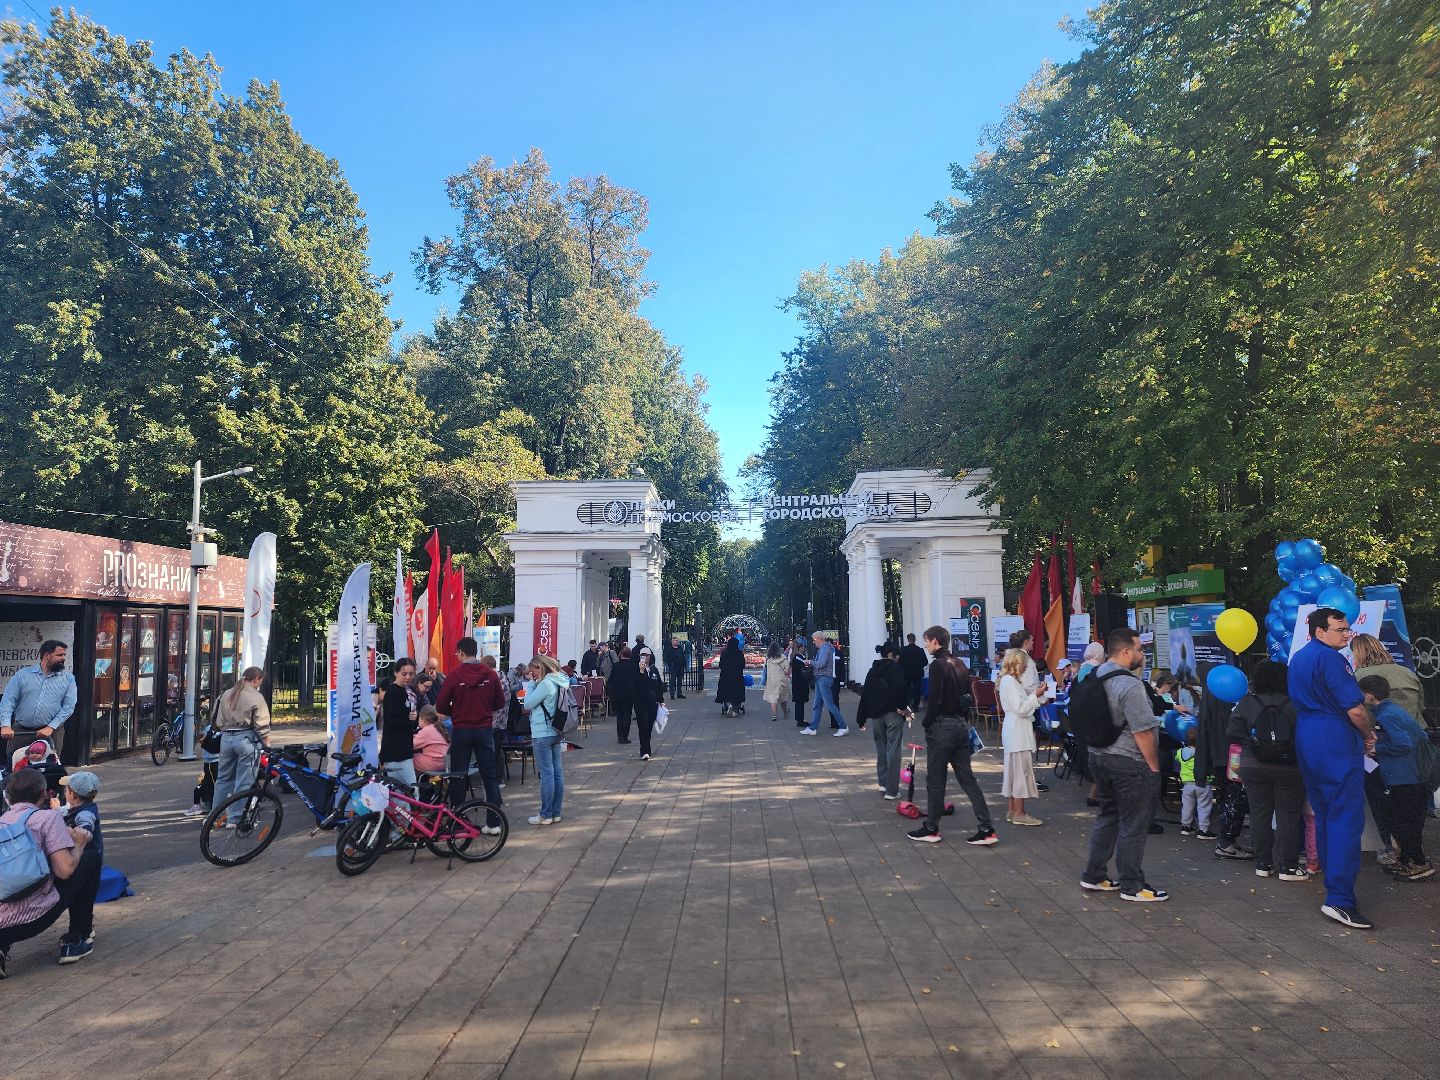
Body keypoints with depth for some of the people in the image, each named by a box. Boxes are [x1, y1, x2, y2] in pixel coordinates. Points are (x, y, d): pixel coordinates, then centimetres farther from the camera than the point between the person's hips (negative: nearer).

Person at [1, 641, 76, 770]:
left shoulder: (68, 678, 3)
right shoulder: (22, 674, 4)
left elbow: (68, 706, -3)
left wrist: (51, 727, -14)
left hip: (51, 732, 0)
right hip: (20, 730, 0)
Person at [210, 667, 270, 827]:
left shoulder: (227, 694, 10)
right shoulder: (256, 697, -9)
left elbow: (219, 722, 14)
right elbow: (262, 726, -10)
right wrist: (268, 745, -4)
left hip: (226, 738, 6)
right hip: (246, 739, -6)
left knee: (223, 778, 16)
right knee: (244, 781, 1)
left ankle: (216, 817, 20)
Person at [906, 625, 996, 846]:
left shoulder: (938, 665, -14)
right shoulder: (960, 664, 12)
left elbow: (935, 700, -19)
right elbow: (967, 696, 15)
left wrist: (926, 723, -8)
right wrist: (964, 721, 19)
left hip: (942, 726, -8)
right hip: (961, 725, 8)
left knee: (935, 779, 3)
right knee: (967, 777, 9)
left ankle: (931, 829, 13)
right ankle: (986, 829, 6)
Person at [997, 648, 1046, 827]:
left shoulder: (1011, 680, 15)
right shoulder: (1009, 681, -15)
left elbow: (1022, 703, 14)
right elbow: (1020, 708, -19)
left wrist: (1036, 693, 4)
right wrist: (1036, 695, -14)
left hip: (1015, 731, 10)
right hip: (1017, 731, -10)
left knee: (1013, 770, 13)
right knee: (1021, 771, -5)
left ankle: (1011, 810, 19)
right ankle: (1019, 813, -1)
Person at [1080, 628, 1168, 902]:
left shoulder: (1095, 676, 6)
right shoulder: (1130, 685, -21)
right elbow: (1143, 732, -20)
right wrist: (1154, 767, -10)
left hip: (1099, 756, 9)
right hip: (1129, 763, -9)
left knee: (1108, 817, 18)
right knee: (1134, 825, 3)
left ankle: (1094, 876, 24)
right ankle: (1132, 886, 13)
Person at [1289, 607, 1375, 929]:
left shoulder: (1297, 658, 15)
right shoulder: (1330, 659, -15)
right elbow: (1355, 710, -17)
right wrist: (1369, 737, 2)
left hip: (1307, 745, 9)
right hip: (1337, 745, -9)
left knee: (1324, 815, 17)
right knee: (1346, 820, -9)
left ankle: (1332, 879, 26)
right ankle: (1339, 900, -12)